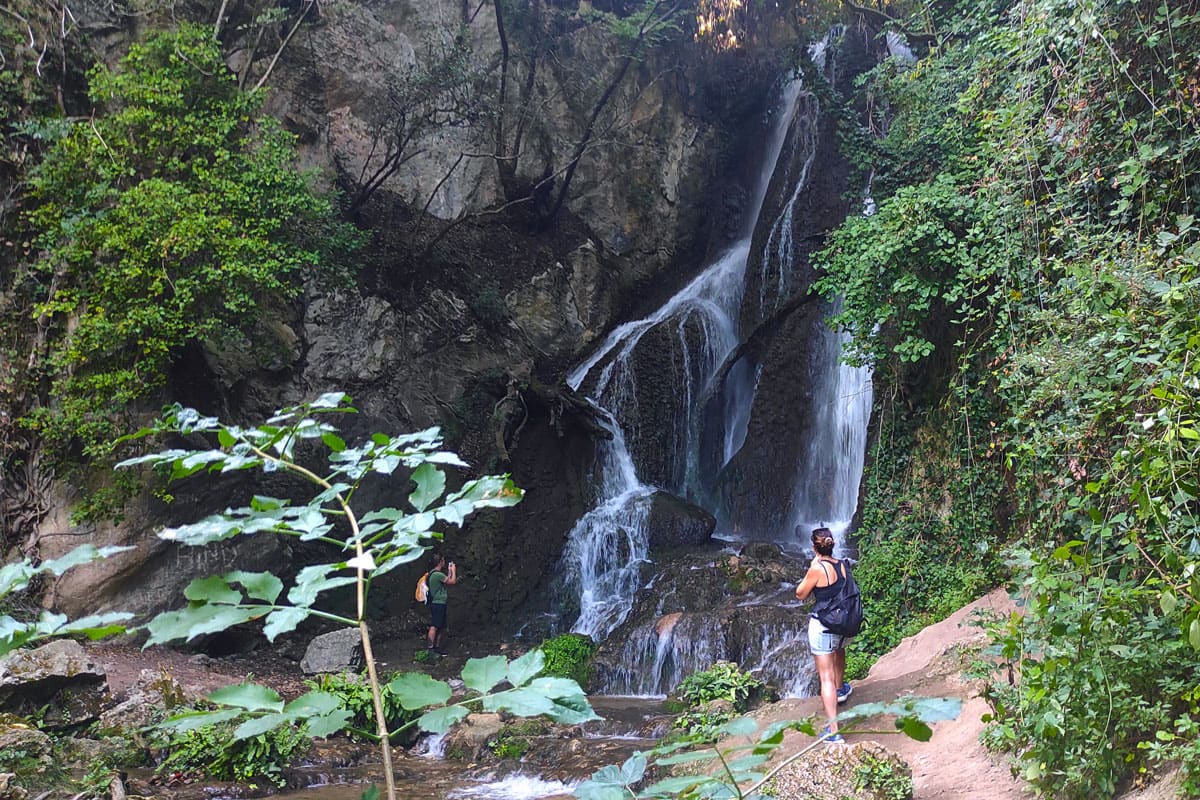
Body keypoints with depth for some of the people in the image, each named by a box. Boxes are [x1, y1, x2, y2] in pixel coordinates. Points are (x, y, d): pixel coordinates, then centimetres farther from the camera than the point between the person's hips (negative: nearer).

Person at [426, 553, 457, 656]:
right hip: (438, 604, -11)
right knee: (434, 627, -12)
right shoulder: (437, 574, -17)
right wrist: (453, 570, 3)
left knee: (441, 627, 12)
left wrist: (450, 571, 23)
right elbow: (452, 581, -11)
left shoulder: (433, 573, 17)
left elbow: (447, 581, 24)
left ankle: (437, 647, 17)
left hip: (439, 604, 11)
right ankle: (430, 648, -14)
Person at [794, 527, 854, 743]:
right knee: (839, 649, 39)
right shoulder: (841, 565, 1)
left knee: (826, 677, -5)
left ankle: (833, 730, -10)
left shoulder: (817, 568, -18)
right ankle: (840, 690, 60)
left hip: (822, 626, -7)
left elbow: (800, 594, -7)